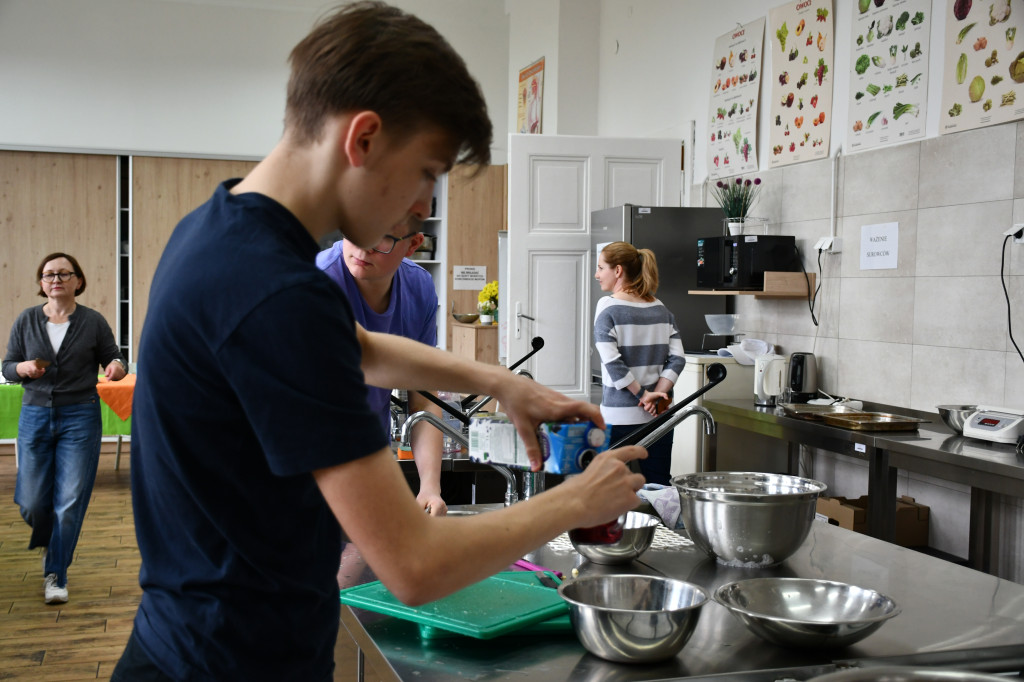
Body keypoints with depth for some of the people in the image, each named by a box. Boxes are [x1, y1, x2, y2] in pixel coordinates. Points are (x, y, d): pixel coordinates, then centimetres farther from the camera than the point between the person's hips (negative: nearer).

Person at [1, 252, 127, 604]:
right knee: (32, 502, 5)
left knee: (70, 502, -3)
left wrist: (117, 367, -20)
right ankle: (50, 543, 39)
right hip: (35, 416, 2)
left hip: (80, 419, -2)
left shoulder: (93, 321, -2)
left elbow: (113, 358, 4)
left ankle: (56, 574, 11)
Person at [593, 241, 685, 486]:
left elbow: (612, 362, -15)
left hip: (620, 417, -5)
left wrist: (643, 395, -8)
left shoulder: (608, 307, -7)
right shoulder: (661, 309, 8)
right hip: (658, 416, 5)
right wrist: (655, 396, -4)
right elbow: (677, 359, 1)